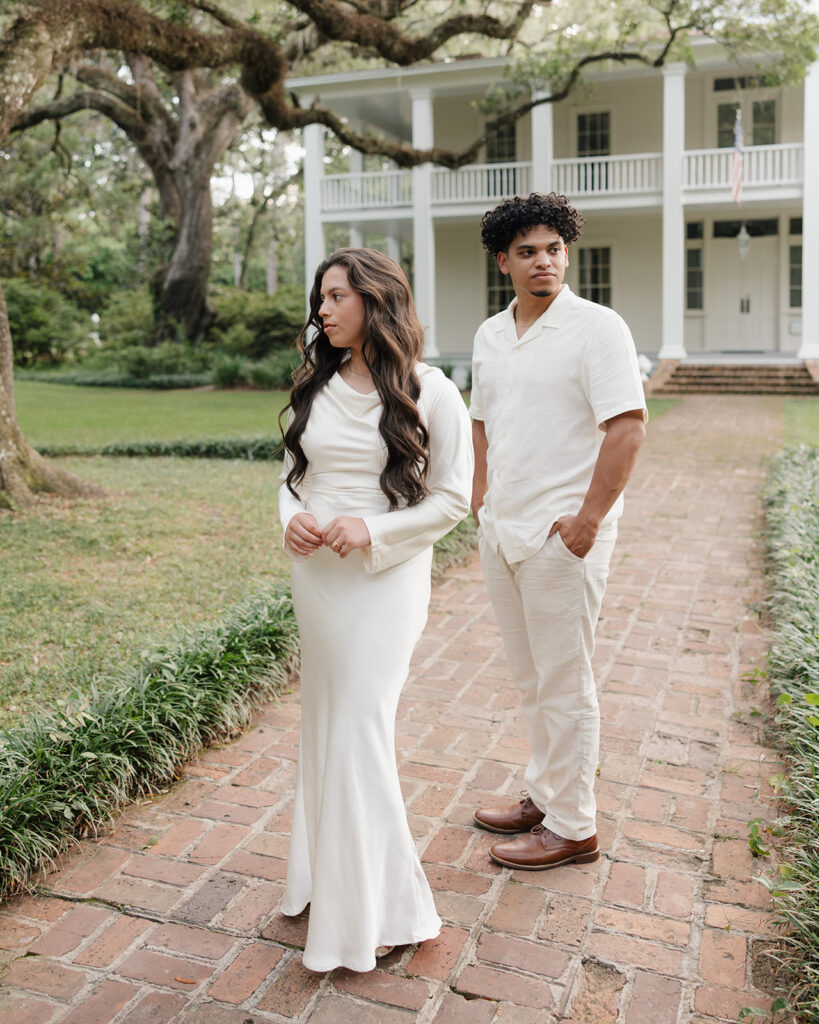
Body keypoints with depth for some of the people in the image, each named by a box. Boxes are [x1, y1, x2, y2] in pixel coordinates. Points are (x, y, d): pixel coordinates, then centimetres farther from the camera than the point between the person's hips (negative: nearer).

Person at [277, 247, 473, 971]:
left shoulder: (430, 392, -8)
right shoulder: (316, 387, 8)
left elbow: (453, 497, -6)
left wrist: (371, 531, -17)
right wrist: (293, 519, -6)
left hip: (385, 579, -6)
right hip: (313, 574, 6)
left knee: (359, 729, -5)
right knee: (324, 723, 14)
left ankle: (377, 908, 14)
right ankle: (326, 877, 33)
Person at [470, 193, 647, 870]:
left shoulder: (597, 327, -10)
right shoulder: (490, 336, 11)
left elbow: (628, 425, -16)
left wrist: (588, 520, -18)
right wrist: (481, 499, 13)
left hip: (563, 534, -7)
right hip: (502, 529, 7)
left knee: (565, 685, 3)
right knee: (531, 678, 18)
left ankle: (572, 828, 18)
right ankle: (543, 797, 35)